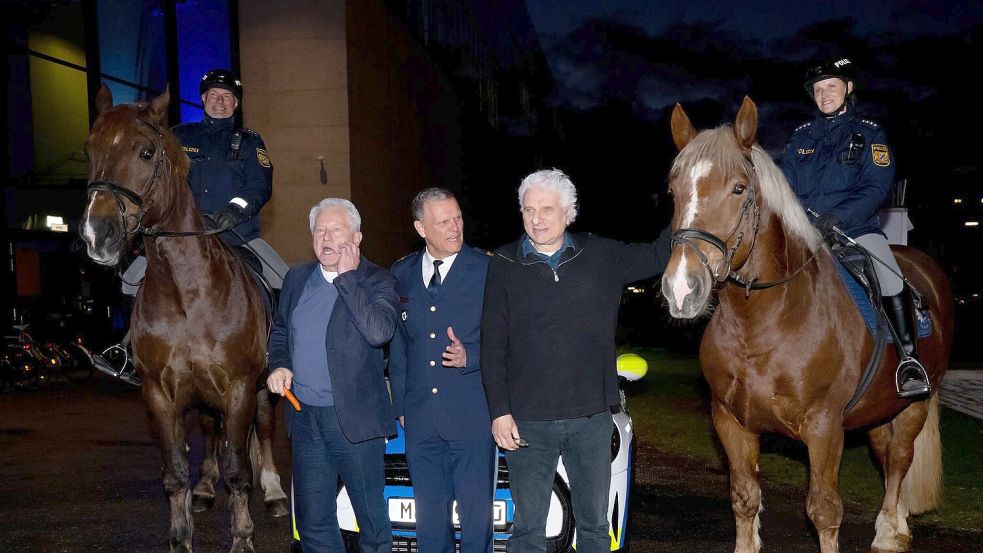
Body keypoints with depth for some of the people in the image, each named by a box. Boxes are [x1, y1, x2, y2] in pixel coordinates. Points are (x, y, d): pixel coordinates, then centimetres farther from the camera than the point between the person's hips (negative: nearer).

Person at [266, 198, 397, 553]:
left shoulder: (378, 282, -8)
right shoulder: (297, 279, 9)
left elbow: (379, 332, -26)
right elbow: (279, 332, 22)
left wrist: (347, 277, -20)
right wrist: (279, 364, 3)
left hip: (354, 419, -5)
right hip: (304, 416, 5)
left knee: (372, 518, 6)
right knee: (313, 521, 15)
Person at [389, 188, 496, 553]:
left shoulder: (488, 270, -6)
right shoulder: (401, 274, 8)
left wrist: (470, 357, -19)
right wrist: (400, 406, 13)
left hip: (472, 417, -4)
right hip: (420, 420, 4)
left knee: (476, 516, 5)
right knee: (429, 517, 14)